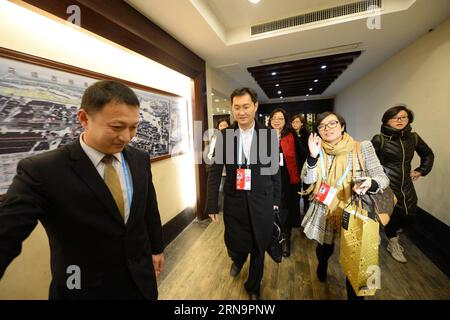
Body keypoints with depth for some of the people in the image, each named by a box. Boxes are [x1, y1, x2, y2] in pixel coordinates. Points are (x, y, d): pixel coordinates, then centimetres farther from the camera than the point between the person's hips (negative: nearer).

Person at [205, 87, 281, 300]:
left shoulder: (269, 134, -4)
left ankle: (253, 287, 47)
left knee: (258, 249, 16)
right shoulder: (225, 134, -4)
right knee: (236, 246, 10)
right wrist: (212, 204, -4)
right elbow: (215, 171, -2)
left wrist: (276, 199, 7)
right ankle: (238, 260, 51)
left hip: (261, 201, 1)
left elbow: (274, 169, 3)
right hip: (234, 201, 0)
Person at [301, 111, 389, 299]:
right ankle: (322, 267, 58)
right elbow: (307, 180, -11)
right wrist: (313, 156, -25)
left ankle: (353, 294, 39)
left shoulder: (363, 148, -9)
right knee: (324, 249, 22)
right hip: (324, 212, 2)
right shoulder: (317, 151, -3)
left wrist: (371, 183, -31)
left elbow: (382, 177, -8)